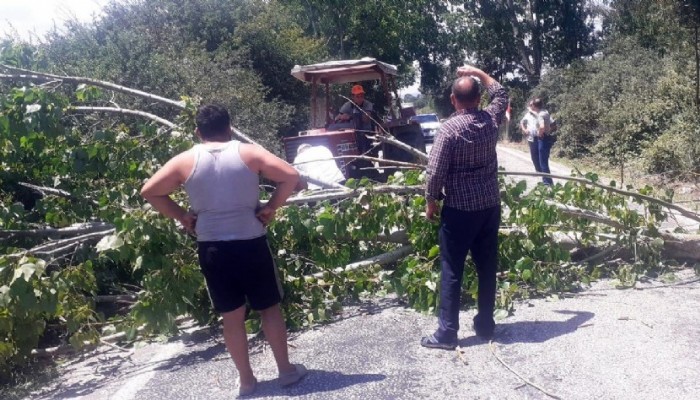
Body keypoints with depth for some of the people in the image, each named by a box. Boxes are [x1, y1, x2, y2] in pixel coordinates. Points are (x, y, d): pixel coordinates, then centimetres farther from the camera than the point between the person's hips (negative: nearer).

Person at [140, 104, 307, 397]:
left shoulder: (186, 161, 0)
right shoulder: (249, 153, -3)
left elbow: (149, 191, 1)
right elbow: (291, 176, -9)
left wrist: (181, 216, 6)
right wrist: (270, 208, -1)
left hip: (212, 248, 1)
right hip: (251, 243, -1)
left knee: (232, 315, 12)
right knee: (270, 307, 14)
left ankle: (246, 380, 23)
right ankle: (286, 370, 24)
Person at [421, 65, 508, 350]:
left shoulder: (450, 128, -14)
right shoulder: (491, 119, 1)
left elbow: (435, 171, -15)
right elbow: (501, 94, 23)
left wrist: (431, 201, -1)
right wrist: (478, 73, 24)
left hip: (459, 209, -5)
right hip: (490, 206, 5)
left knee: (452, 271, 1)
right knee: (487, 267, 13)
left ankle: (447, 333, 4)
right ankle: (486, 324, 23)